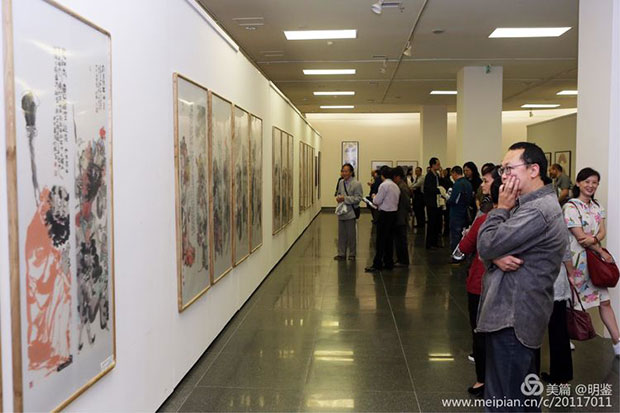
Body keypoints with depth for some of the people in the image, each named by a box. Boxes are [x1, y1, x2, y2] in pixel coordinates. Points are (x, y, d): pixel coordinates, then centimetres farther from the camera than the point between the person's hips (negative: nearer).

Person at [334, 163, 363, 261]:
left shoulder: (356, 184, -11)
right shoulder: (341, 182, 7)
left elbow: (358, 198, -15)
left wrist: (345, 198, -21)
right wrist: (338, 197, -2)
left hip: (350, 212, -5)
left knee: (351, 235, 5)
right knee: (341, 234, 11)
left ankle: (352, 254, 18)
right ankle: (341, 254, 20)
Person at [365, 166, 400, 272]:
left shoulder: (384, 185, -14)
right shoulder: (396, 186, 10)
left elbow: (377, 201, -15)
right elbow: (396, 201, 13)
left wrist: (374, 197, 7)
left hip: (385, 214, -8)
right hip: (393, 213, 8)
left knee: (380, 240, -5)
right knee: (389, 239, 13)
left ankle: (377, 264, -3)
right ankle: (388, 263, 18)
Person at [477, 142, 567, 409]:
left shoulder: (538, 210, -21)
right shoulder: (527, 205, 14)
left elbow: (486, 246, -22)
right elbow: (487, 250, 10)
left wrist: (501, 208, -9)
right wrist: (496, 256, -14)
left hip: (513, 319, -10)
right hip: (509, 314, 10)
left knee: (508, 399, -1)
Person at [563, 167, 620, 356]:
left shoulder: (597, 207, 10)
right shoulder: (571, 207, -13)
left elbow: (603, 232, 2)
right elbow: (580, 237, -16)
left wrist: (594, 239, -21)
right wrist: (603, 253, -9)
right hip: (577, 259, -6)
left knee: (604, 300, 8)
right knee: (571, 301, 6)